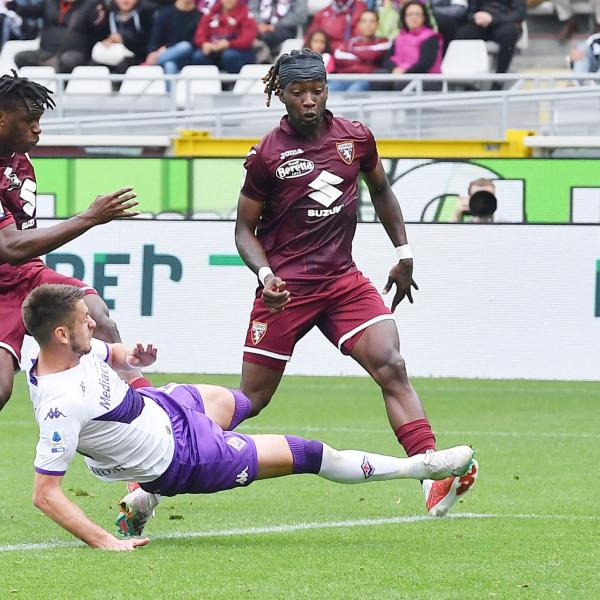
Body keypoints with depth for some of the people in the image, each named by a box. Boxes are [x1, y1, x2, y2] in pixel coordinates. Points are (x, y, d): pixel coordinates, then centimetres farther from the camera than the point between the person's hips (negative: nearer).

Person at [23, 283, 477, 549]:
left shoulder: (74, 350, -14)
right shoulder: (62, 405, -39)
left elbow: (108, 354, 10)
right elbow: (45, 492, -36)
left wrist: (129, 357, -14)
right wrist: (103, 542, -38)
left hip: (157, 406, 8)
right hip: (183, 459, -8)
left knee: (227, 401, 42)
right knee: (309, 454, 3)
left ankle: (144, 498, 43)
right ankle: (420, 466, 21)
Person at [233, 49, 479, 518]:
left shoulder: (356, 138, 4)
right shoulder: (268, 154, -6)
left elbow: (380, 189, 22)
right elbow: (245, 228, 1)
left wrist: (403, 254, 21)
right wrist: (265, 275, -16)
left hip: (344, 281, 3)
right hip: (286, 287, -3)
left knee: (392, 367, -18)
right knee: (249, 401, -1)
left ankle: (433, 475, -27)